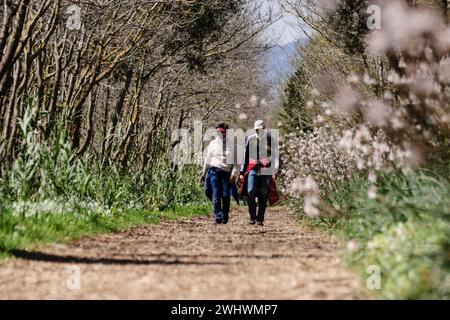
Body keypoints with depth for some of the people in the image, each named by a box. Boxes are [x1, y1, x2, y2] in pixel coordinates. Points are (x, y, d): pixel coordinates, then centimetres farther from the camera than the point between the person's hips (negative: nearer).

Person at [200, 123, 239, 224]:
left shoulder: (232, 145, 5)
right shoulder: (213, 143, 10)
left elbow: (236, 161, 3)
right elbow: (207, 159, 18)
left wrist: (234, 174, -9)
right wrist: (203, 173, 18)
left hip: (226, 173, -1)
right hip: (214, 171, 1)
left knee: (226, 196, -6)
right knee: (216, 195, -7)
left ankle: (225, 217, 12)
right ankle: (218, 217, -6)